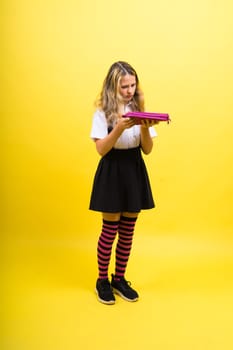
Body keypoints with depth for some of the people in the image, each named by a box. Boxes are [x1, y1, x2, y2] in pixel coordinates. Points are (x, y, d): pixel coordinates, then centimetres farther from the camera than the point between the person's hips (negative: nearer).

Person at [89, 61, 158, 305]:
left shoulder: (139, 110, 5)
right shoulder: (103, 113, -6)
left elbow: (147, 150, 2)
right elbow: (101, 149, -13)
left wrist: (145, 128, -16)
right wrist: (120, 128, -26)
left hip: (135, 172, 4)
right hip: (112, 172, -4)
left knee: (127, 231, 11)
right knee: (110, 231, 4)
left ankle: (119, 279, 27)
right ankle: (102, 281, 23)